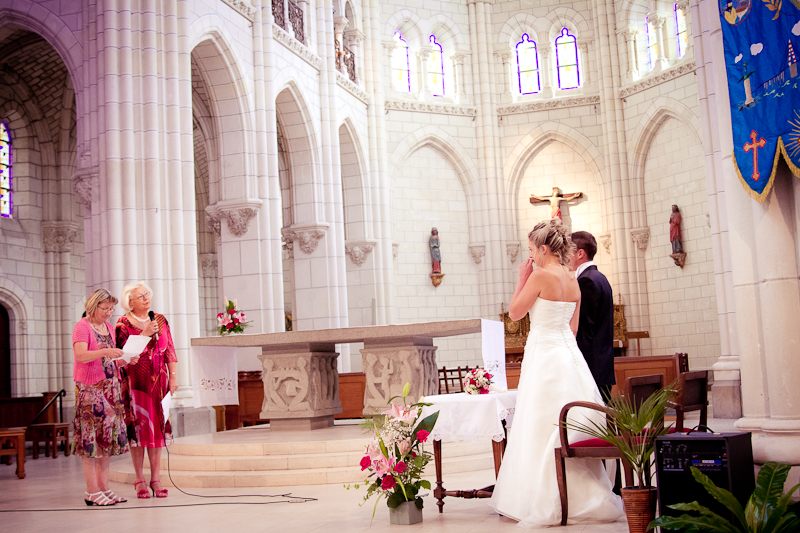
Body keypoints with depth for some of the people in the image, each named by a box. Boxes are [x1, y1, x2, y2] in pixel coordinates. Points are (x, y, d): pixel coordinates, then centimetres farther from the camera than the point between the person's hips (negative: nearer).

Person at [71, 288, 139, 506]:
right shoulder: (82, 327, -7)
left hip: (110, 388, 8)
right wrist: (105, 352, -33)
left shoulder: (108, 327, 16)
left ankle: (104, 488, 12)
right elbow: (81, 355, -21)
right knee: (90, 438, -6)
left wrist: (126, 361, 2)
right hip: (89, 388, -8)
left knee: (108, 436, 7)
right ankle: (92, 492, -3)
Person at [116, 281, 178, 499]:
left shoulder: (160, 320, 10)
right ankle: (140, 480, 5)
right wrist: (145, 334, -16)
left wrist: (173, 376, 5)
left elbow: (169, 350, 11)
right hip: (135, 381, -3)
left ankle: (156, 479, 8)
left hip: (158, 381, 3)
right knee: (138, 426, -2)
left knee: (158, 426, 3)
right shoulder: (123, 324, -1)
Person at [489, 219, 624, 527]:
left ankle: (551, 504, 1)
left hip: (544, 356, -8)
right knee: (572, 428, 12)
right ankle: (582, 499, 16)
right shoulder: (573, 281, 11)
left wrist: (522, 280, 1)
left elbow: (515, 312, -7)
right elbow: (573, 326, 15)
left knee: (544, 432, -2)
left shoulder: (541, 275, -13)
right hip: (569, 354, 8)